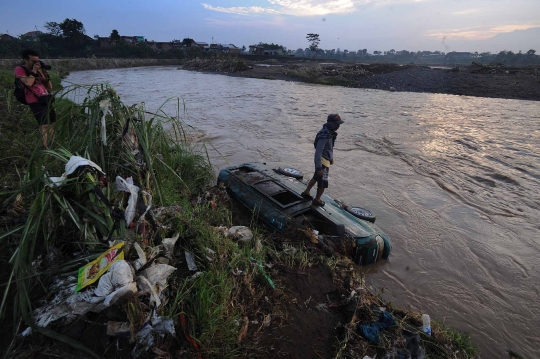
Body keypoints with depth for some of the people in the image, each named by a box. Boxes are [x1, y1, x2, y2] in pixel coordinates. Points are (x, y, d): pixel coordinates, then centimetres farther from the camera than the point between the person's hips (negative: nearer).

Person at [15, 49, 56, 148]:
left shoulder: (39, 70, 17)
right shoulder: (20, 69, 1)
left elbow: (50, 88, 16)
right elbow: (28, 83, -18)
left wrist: (46, 75, 3)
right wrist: (34, 71, -8)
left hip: (46, 100, 6)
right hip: (36, 102, -6)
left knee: (51, 123, 7)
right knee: (44, 125, -15)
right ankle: (45, 147, -14)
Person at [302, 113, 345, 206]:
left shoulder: (330, 132, 0)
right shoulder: (324, 136, -29)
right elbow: (318, 152, -29)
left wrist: (331, 157, 27)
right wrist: (319, 168, -27)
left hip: (326, 159, 10)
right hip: (322, 161, -10)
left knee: (316, 177, 26)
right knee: (323, 183, 5)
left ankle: (306, 192, 44)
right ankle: (317, 200, 27)